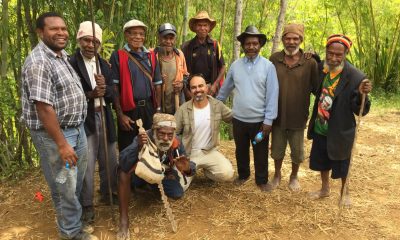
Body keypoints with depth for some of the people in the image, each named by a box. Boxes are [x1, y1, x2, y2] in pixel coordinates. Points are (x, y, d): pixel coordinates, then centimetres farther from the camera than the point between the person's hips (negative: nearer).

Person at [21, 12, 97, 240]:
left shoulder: (63, 55, 9)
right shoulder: (38, 62, -20)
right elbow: (44, 107, -25)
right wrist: (62, 144, -24)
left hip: (77, 129, 9)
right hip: (54, 134, -9)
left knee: (77, 181, 23)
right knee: (65, 186, 7)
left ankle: (74, 216, 45)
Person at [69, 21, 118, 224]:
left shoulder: (104, 65, 10)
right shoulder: (70, 64, -9)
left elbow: (112, 94, 3)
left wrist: (104, 89, -18)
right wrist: (90, 94, -24)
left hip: (104, 118, 6)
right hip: (84, 121, -6)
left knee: (110, 160, 17)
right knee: (87, 165, 0)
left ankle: (108, 193, 38)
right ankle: (86, 205, 17)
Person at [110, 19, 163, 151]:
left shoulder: (151, 56, 9)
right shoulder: (118, 56, -4)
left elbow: (157, 84, 11)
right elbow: (114, 87, -7)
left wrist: (158, 110, 6)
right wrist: (120, 114, -12)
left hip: (149, 108, 4)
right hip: (128, 110, -4)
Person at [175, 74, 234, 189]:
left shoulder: (217, 105, -5)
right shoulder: (183, 109, -9)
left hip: (210, 151, 1)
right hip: (188, 153, 0)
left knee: (227, 174, -23)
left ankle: (207, 169, 12)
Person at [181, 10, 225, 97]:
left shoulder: (215, 45, 3)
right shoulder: (186, 46, 3)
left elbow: (222, 67, 7)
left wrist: (215, 85, -3)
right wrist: (187, 90, -3)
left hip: (211, 89, 0)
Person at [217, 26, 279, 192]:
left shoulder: (268, 66, -9)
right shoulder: (235, 65, 1)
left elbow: (272, 94, -11)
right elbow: (225, 88, 12)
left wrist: (269, 120, -14)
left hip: (260, 120, -3)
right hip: (239, 119, 3)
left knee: (260, 153, 13)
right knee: (241, 150, 19)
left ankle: (262, 180, 33)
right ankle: (243, 175, 41)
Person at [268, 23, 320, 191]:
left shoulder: (310, 62, -10)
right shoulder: (274, 59, -4)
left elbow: (316, 88, -3)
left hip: (298, 116, -1)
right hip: (277, 115, 2)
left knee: (297, 152, 15)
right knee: (277, 149, 18)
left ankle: (294, 176, 40)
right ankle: (277, 174, 42)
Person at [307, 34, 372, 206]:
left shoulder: (356, 77, -22)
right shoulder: (320, 69, -8)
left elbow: (361, 111, -18)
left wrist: (362, 95, -40)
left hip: (340, 132, -4)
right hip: (320, 129, 5)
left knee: (342, 166, 17)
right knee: (321, 162, 23)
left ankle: (344, 193, 44)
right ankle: (325, 189, 48)